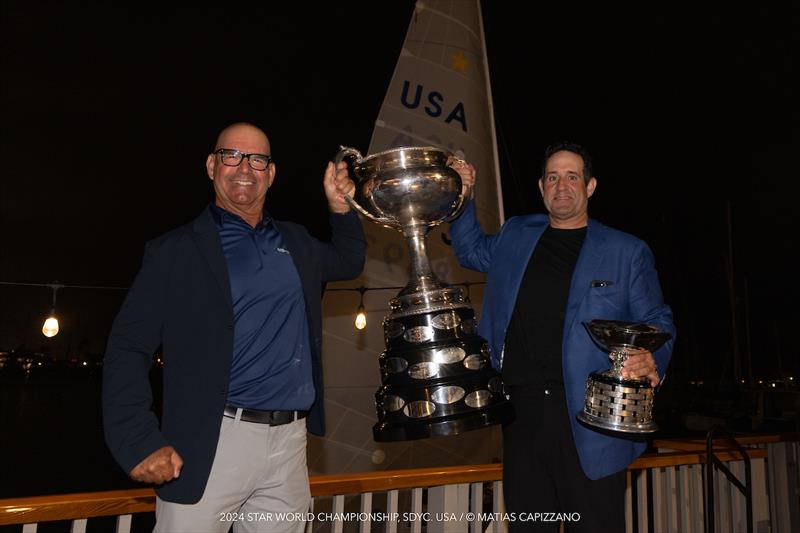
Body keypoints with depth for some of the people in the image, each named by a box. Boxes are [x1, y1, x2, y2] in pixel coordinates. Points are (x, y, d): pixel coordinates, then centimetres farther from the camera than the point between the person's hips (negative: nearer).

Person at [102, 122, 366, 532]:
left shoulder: (295, 242, 13)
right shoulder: (176, 251, -2)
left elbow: (348, 262, 31)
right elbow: (127, 349, -5)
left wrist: (342, 208, 14)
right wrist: (140, 442, -14)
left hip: (290, 440, 5)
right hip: (211, 444, -4)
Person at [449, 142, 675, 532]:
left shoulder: (627, 252, 6)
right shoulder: (515, 237, 15)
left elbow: (656, 322, 5)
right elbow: (471, 250, 33)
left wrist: (651, 360, -18)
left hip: (589, 416, -3)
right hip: (522, 412, 3)